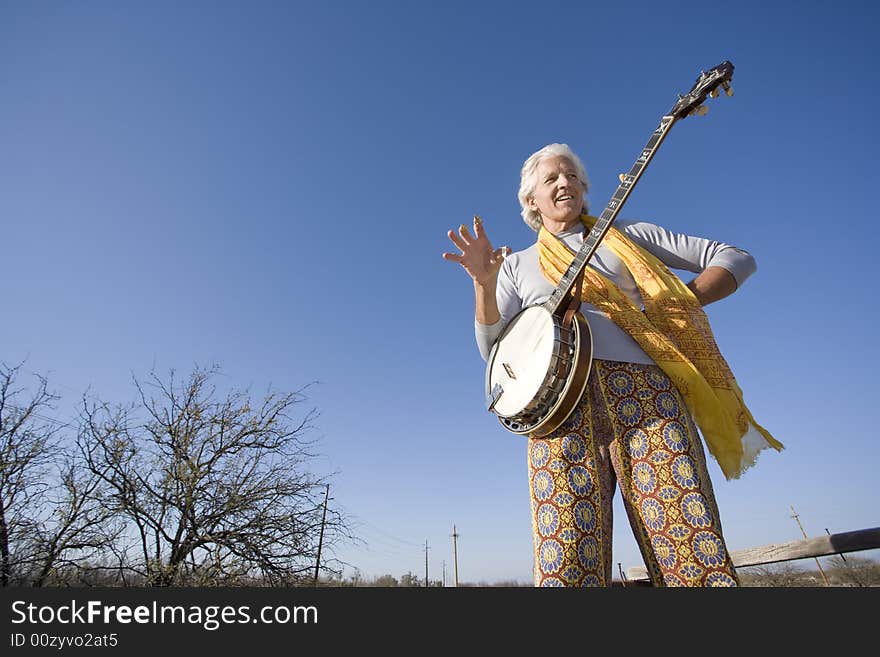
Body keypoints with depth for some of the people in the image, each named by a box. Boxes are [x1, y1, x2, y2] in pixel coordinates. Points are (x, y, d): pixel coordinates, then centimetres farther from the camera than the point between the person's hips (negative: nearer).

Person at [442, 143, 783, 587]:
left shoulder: (629, 236, 21)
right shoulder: (517, 265, 22)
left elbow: (736, 258, 17)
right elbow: (493, 348, 11)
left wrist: (680, 303, 0)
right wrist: (483, 282, -4)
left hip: (644, 390, 1)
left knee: (696, 555, -8)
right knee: (568, 566, -9)